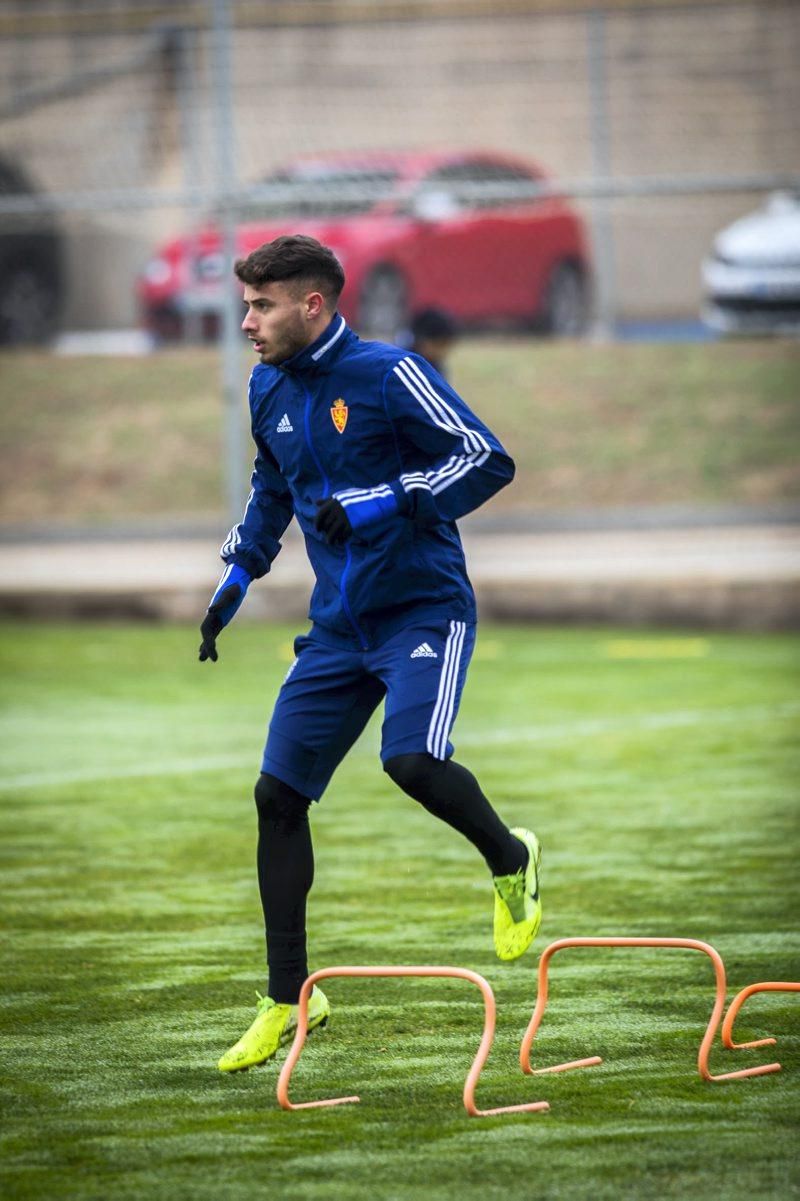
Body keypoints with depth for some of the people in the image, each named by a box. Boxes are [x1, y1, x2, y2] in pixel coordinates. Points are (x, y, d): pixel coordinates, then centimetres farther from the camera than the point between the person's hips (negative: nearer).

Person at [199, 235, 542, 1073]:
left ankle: (511, 861, 5)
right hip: (338, 626, 7)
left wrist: (375, 506, -24)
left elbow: (486, 460, -17)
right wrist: (235, 580, 20)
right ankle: (289, 999, 9)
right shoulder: (269, 390, 9)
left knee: (412, 762, -28)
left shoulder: (388, 374, -14)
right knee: (277, 795, -1)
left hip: (422, 609, -7)